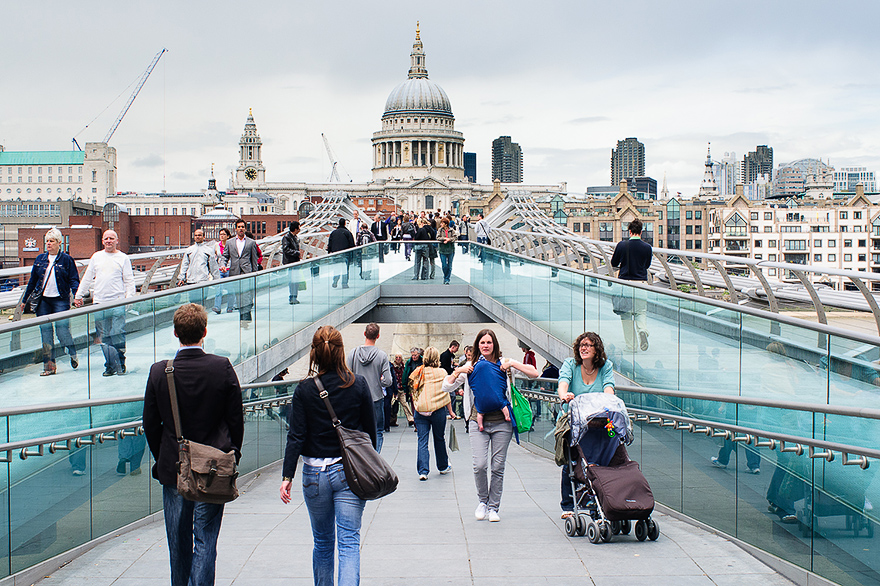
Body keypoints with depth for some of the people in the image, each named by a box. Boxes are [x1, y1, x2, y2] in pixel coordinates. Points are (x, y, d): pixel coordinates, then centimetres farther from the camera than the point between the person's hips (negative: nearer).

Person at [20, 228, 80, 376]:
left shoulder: (66, 259, 1)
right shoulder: (40, 259, 12)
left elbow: (73, 280, -1)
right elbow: (32, 280, 18)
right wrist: (25, 300, 19)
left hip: (60, 300, -4)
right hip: (43, 301, 4)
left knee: (62, 329, -11)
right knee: (45, 331, 2)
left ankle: (73, 354, 14)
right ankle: (49, 365, 6)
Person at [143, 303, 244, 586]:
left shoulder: (159, 371, -9)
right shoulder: (223, 367, -11)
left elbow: (150, 424, -1)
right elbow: (236, 419, -4)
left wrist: (161, 458, 14)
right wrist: (231, 456, 10)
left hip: (172, 468, 1)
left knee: (178, 542, 15)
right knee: (205, 540, 5)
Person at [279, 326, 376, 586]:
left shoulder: (304, 389, -6)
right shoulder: (358, 384, -5)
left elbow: (296, 436, -9)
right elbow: (370, 430, 2)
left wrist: (287, 476, -5)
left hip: (315, 474, 1)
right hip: (350, 472, -1)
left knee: (323, 542, 17)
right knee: (349, 542, -1)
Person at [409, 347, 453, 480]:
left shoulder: (418, 372, 3)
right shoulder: (442, 373, 0)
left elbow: (414, 391, 8)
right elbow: (446, 393, 4)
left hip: (420, 410, 0)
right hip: (438, 410, 0)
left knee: (422, 441, 2)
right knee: (439, 439, 16)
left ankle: (423, 471, -7)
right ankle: (443, 467, 31)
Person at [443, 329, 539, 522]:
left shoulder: (504, 364, 6)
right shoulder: (471, 367, 9)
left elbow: (534, 374, 2)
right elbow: (446, 387, 8)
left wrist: (513, 364, -8)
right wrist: (458, 371, -6)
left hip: (501, 422, 0)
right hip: (478, 421, 0)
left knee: (498, 466, 3)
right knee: (480, 465, -11)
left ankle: (493, 507, 17)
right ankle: (483, 501, 14)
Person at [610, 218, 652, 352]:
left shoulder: (622, 245, -6)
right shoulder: (647, 247, -2)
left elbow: (613, 264, 5)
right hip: (641, 283, 1)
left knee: (626, 314, 8)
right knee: (641, 312, 12)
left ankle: (630, 345, 8)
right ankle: (643, 329, -20)